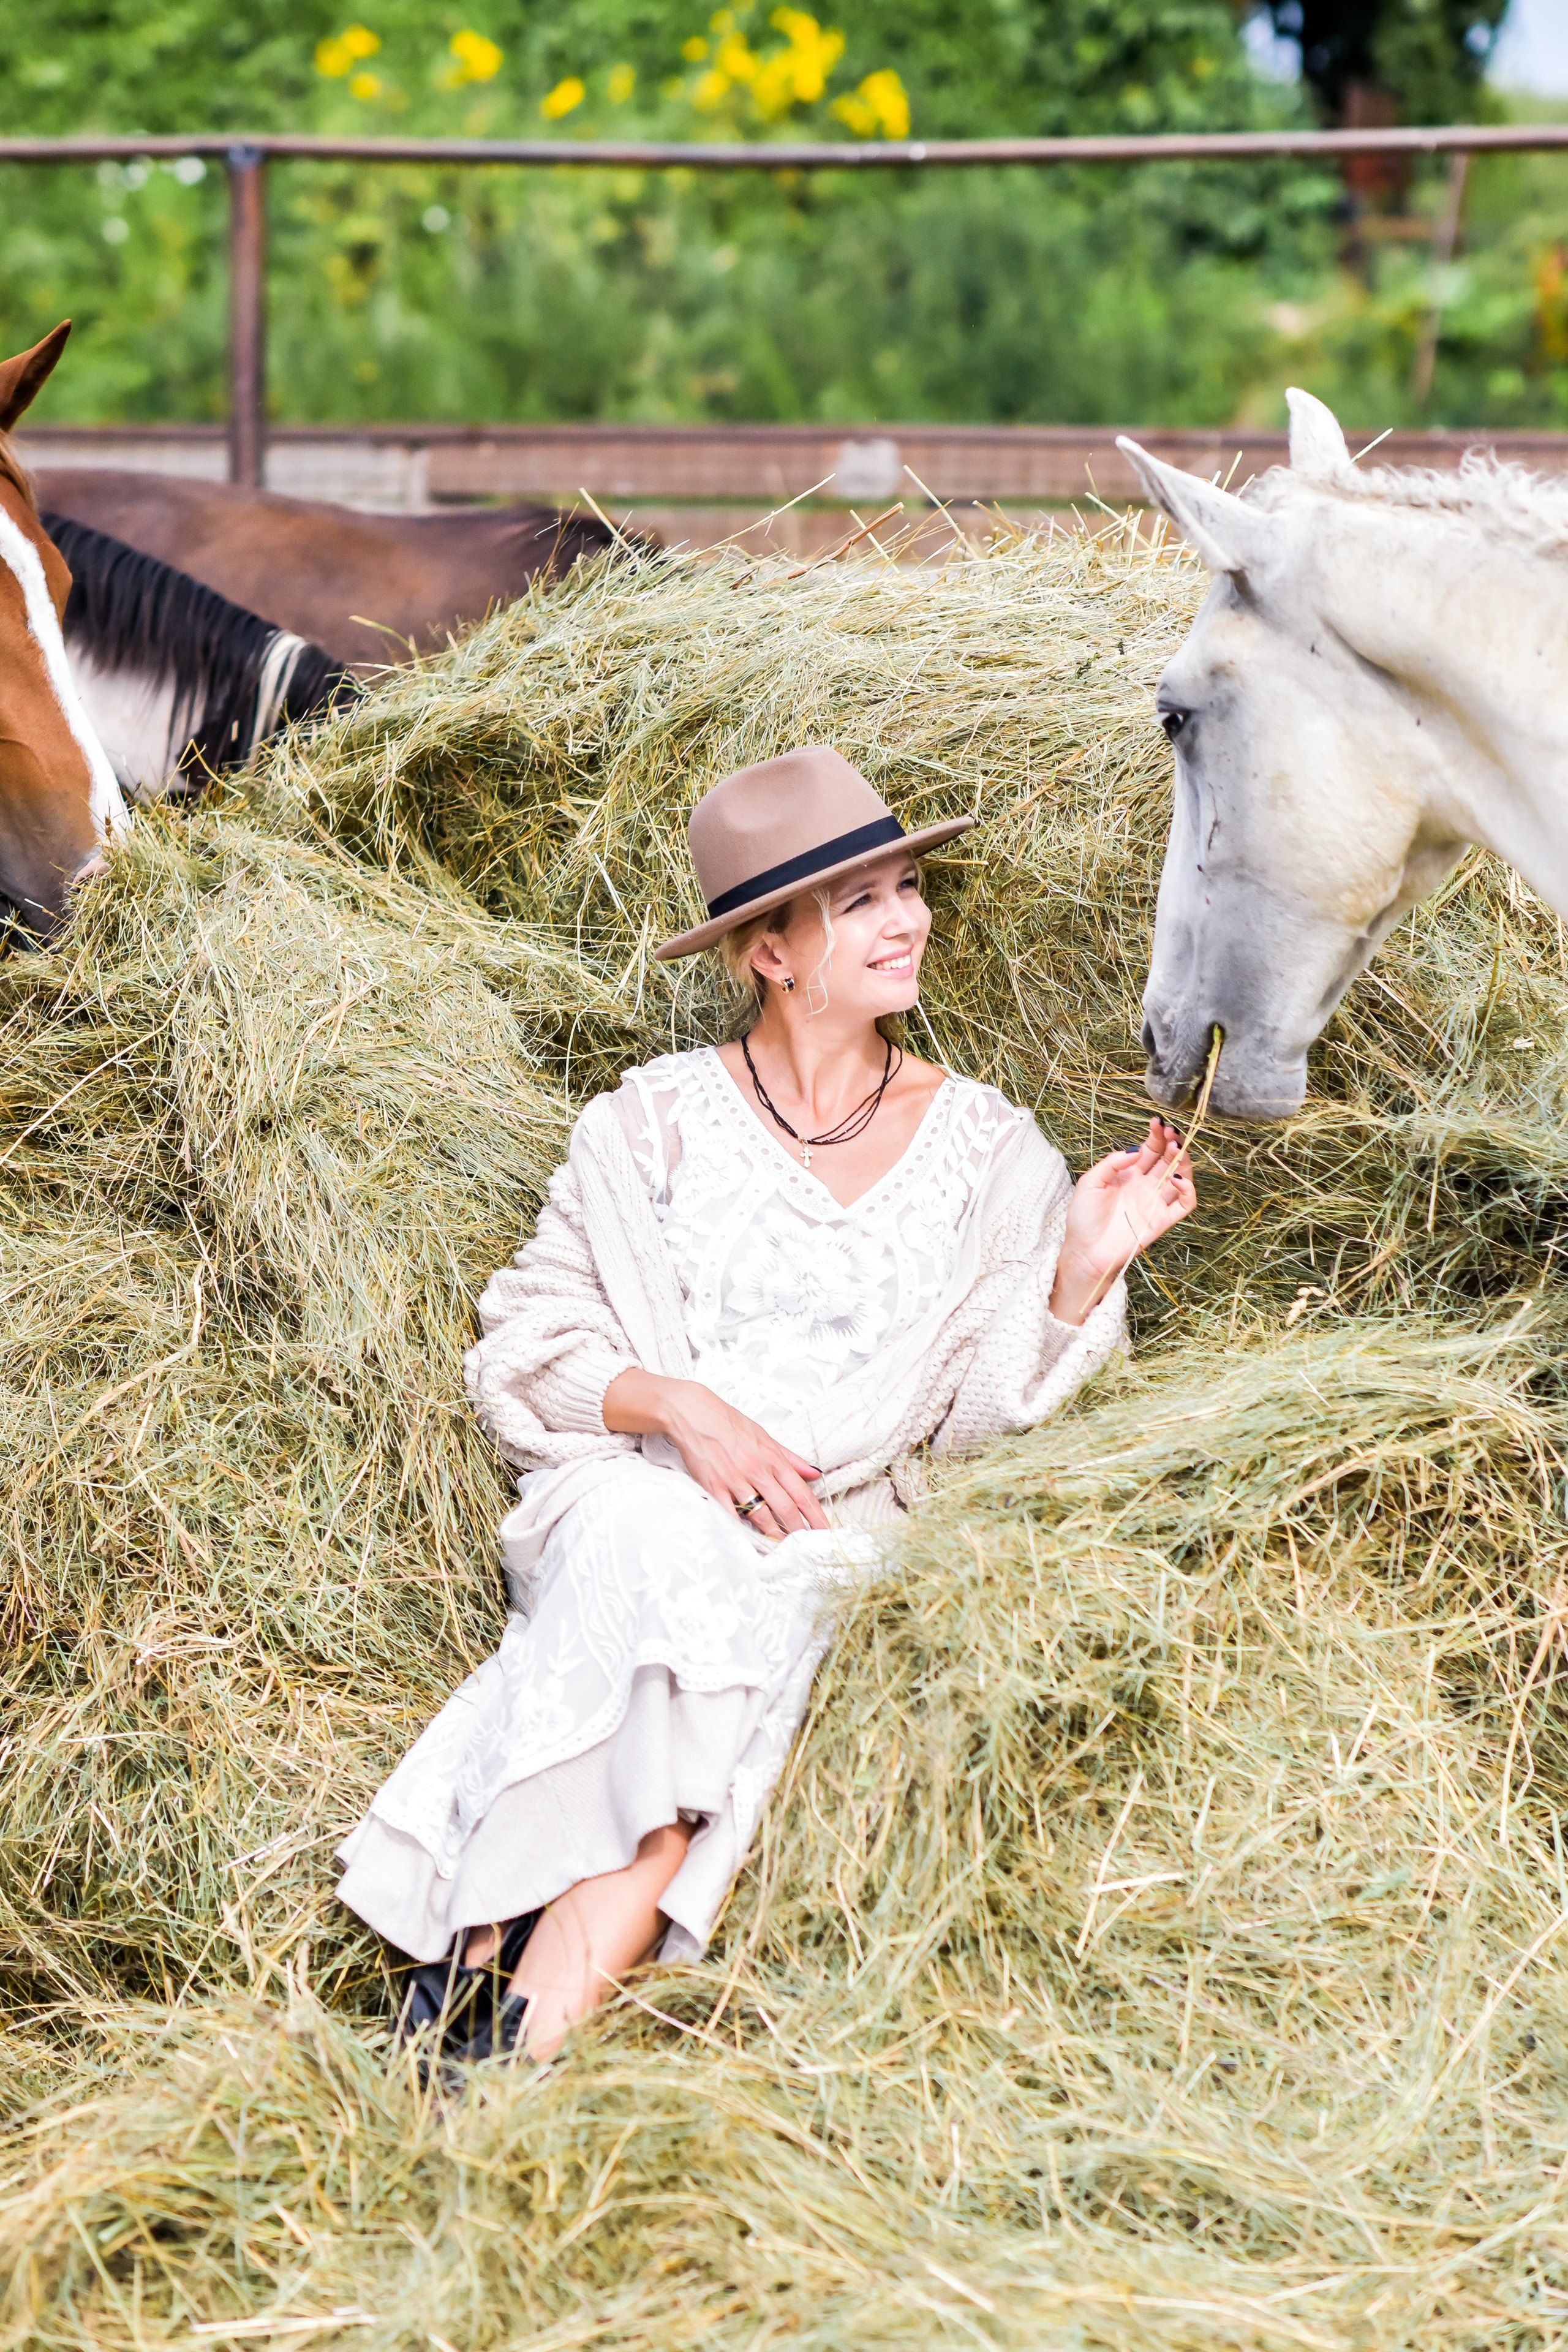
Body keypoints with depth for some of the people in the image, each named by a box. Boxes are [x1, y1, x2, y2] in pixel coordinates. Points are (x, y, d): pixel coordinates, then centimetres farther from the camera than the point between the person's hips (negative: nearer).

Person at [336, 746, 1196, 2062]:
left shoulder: (983, 1146, 12)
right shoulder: (657, 1120, 7)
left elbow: (981, 1405, 8)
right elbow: (527, 1346, 5)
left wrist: (1086, 1261, -7)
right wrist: (677, 1406, -12)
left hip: (832, 1535, 1)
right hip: (623, 1493, -1)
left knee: (762, 1607, -35)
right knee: (671, 1556, -37)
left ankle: (529, 2015, -42)